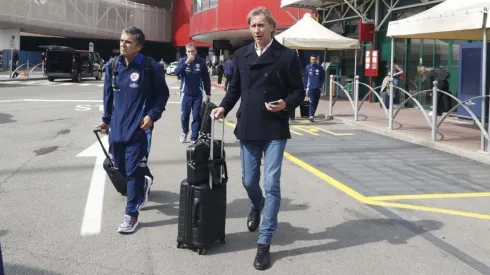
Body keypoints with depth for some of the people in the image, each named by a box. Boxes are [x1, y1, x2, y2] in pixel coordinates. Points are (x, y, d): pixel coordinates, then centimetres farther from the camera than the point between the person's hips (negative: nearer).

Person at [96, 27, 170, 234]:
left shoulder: (150, 67, -10)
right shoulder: (112, 65, 3)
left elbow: (162, 94, -1)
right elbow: (108, 94, 14)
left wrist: (152, 115, -13)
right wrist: (106, 119, 16)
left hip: (138, 128, -5)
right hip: (116, 127, 5)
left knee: (133, 171, -3)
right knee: (120, 168, 15)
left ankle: (131, 214, 9)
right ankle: (143, 182, 45)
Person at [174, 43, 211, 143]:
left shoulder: (201, 61, -2)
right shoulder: (183, 60, -2)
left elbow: (206, 78, 4)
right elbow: (177, 72, -18)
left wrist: (208, 93, 5)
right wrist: (186, 62, -28)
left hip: (198, 94, 0)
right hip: (186, 94, 0)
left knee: (197, 116, 1)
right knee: (184, 115, 6)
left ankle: (194, 138, 10)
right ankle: (185, 131, 34)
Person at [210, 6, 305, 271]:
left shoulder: (287, 56, -5)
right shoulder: (241, 54, 6)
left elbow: (299, 91, -2)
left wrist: (286, 104, -22)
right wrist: (223, 107, -3)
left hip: (275, 130, -3)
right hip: (247, 128, 4)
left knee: (271, 185, -6)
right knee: (249, 181, 13)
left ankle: (264, 243, 2)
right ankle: (257, 206, 49)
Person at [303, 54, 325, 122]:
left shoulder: (320, 68, 3)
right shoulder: (307, 67, 2)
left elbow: (323, 78, 7)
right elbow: (305, 78, 5)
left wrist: (320, 85, -5)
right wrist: (305, 87, -1)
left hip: (317, 88, 2)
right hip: (310, 88, -2)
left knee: (315, 103, 8)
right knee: (311, 102, -13)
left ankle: (311, 115, 19)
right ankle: (311, 115, -19)